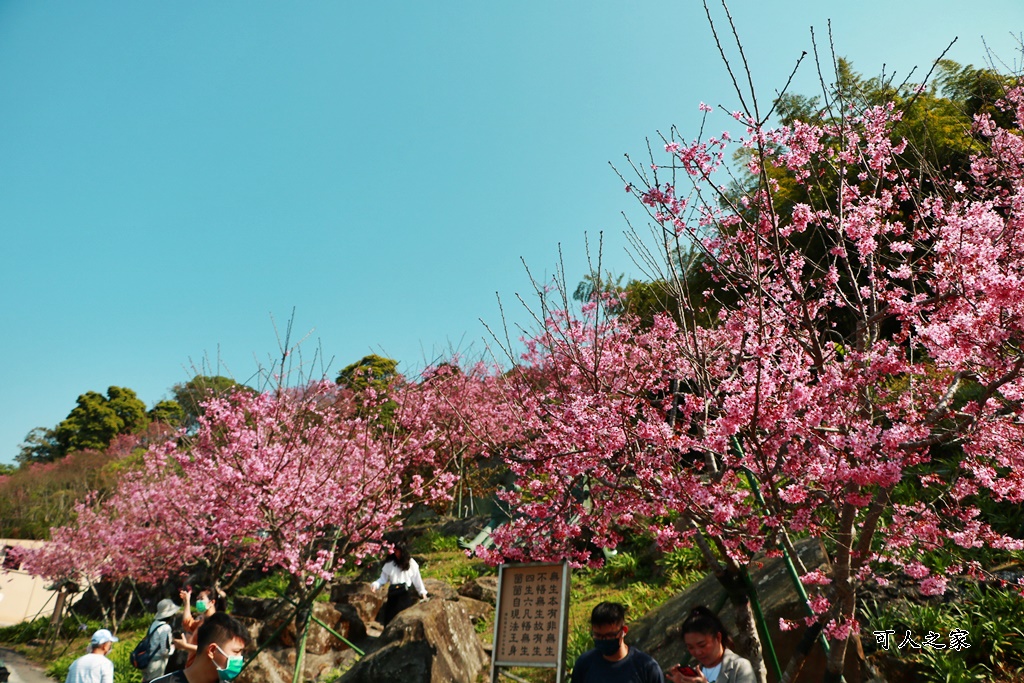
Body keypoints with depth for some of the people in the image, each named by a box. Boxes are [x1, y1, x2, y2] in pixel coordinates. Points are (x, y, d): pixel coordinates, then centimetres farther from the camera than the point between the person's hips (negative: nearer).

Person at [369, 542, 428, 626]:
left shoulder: (411, 563, 0)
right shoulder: (389, 564, 1)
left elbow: (417, 579, 7)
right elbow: (383, 579, 1)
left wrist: (422, 592, 8)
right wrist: (375, 585, -17)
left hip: (406, 594, -1)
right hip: (393, 594, 1)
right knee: (390, 616, 2)